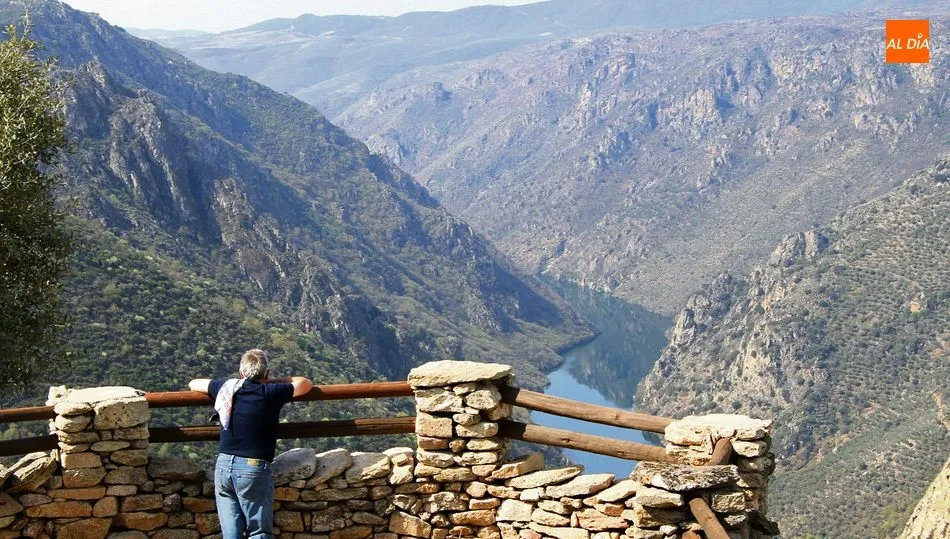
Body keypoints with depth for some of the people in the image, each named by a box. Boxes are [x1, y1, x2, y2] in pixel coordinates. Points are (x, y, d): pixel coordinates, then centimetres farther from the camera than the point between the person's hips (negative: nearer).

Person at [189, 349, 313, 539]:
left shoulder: (226, 388, 5)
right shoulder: (271, 393, -5)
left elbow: (193, 384, 25)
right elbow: (306, 384, 11)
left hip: (224, 465, 4)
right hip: (254, 469, -4)